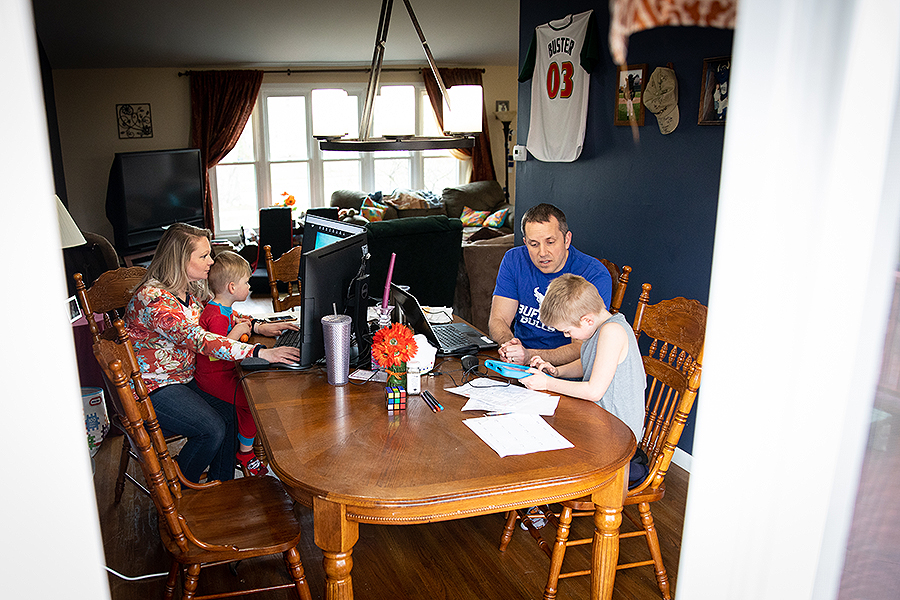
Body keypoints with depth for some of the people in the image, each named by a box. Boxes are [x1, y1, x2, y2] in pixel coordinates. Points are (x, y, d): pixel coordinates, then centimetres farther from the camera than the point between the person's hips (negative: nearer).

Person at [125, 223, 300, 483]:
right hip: (152, 389, -8)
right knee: (212, 430, -20)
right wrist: (261, 353, -41)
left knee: (231, 413, -8)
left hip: (183, 378, 8)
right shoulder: (153, 299, -26)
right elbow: (199, 340, -36)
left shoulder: (191, 289, 2)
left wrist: (259, 326, -3)